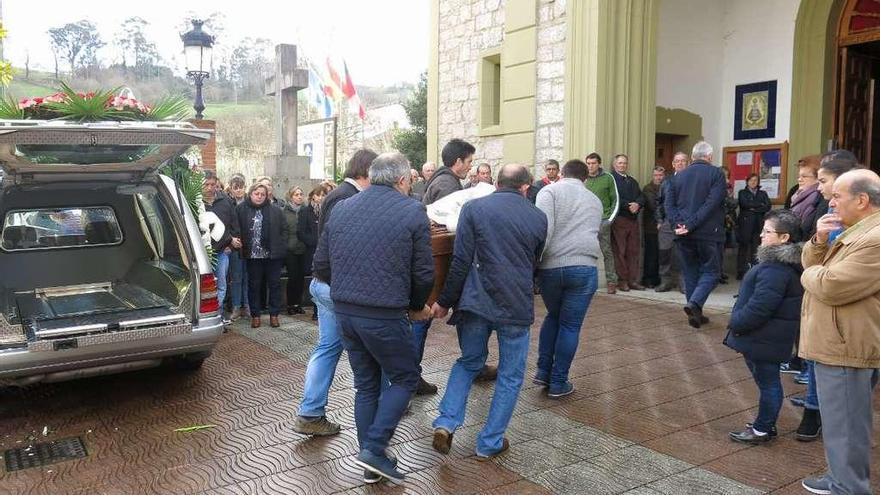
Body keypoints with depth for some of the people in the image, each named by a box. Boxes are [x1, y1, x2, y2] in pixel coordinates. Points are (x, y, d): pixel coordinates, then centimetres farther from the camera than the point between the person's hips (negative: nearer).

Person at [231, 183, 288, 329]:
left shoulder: (275, 210, 2)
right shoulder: (241, 209, 1)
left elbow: (284, 229, 5)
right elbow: (235, 228, 1)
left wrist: (281, 246, -2)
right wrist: (235, 238, -17)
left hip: (273, 255, 0)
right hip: (253, 255, 0)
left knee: (274, 284, 6)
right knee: (254, 285, 9)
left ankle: (274, 315, 17)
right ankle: (255, 315, 19)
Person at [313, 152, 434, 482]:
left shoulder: (341, 209, 8)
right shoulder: (412, 211, -7)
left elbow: (321, 265, 10)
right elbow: (423, 272, -6)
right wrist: (416, 306, 12)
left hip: (344, 312, 6)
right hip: (385, 315, -6)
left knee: (366, 384, 18)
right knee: (405, 378, 13)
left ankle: (371, 457, 25)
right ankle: (374, 449, 3)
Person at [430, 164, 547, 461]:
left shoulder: (474, 208, -2)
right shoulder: (538, 218, 6)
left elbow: (461, 261, -6)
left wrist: (445, 301, 2)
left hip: (475, 302, 0)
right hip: (517, 306, 0)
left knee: (469, 362, 21)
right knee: (510, 375, 14)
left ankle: (446, 422, 7)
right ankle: (489, 443, 18)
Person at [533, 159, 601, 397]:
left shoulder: (550, 191, 4)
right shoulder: (595, 200, 20)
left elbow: (543, 228, -11)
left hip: (550, 267, -1)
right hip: (584, 267, 1)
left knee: (553, 316, 22)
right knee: (570, 325, 10)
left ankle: (543, 371, 22)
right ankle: (558, 382, 16)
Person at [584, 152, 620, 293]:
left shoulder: (608, 178, 2)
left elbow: (615, 201, 4)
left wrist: (610, 219, -4)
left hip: (603, 220, -2)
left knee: (607, 251, -1)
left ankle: (611, 281, 4)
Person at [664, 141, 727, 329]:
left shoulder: (679, 176, 9)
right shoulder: (716, 174, -4)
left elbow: (668, 203, 1)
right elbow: (712, 203, -15)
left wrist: (679, 223, -9)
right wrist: (692, 224, -16)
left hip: (683, 235, 4)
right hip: (706, 233, -4)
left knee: (690, 273, 13)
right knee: (710, 272, 5)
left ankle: (695, 313, 15)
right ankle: (694, 303, -16)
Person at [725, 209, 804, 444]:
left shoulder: (776, 269, -26)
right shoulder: (785, 262, 9)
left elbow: (758, 308, -27)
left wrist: (735, 323, -13)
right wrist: (738, 321, 15)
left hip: (764, 339, -10)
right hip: (770, 337, 10)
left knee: (767, 382, 3)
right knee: (768, 381, 18)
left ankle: (762, 429, 16)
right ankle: (766, 425, 31)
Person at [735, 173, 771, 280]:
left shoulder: (763, 194, 19)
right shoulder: (742, 193, 12)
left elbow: (768, 207, 4)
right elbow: (744, 203, -8)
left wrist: (754, 209, -6)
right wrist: (760, 204, -2)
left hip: (758, 224, 2)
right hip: (745, 224, -2)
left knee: (756, 248, -4)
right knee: (743, 248, -4)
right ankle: (741, 272, -1)